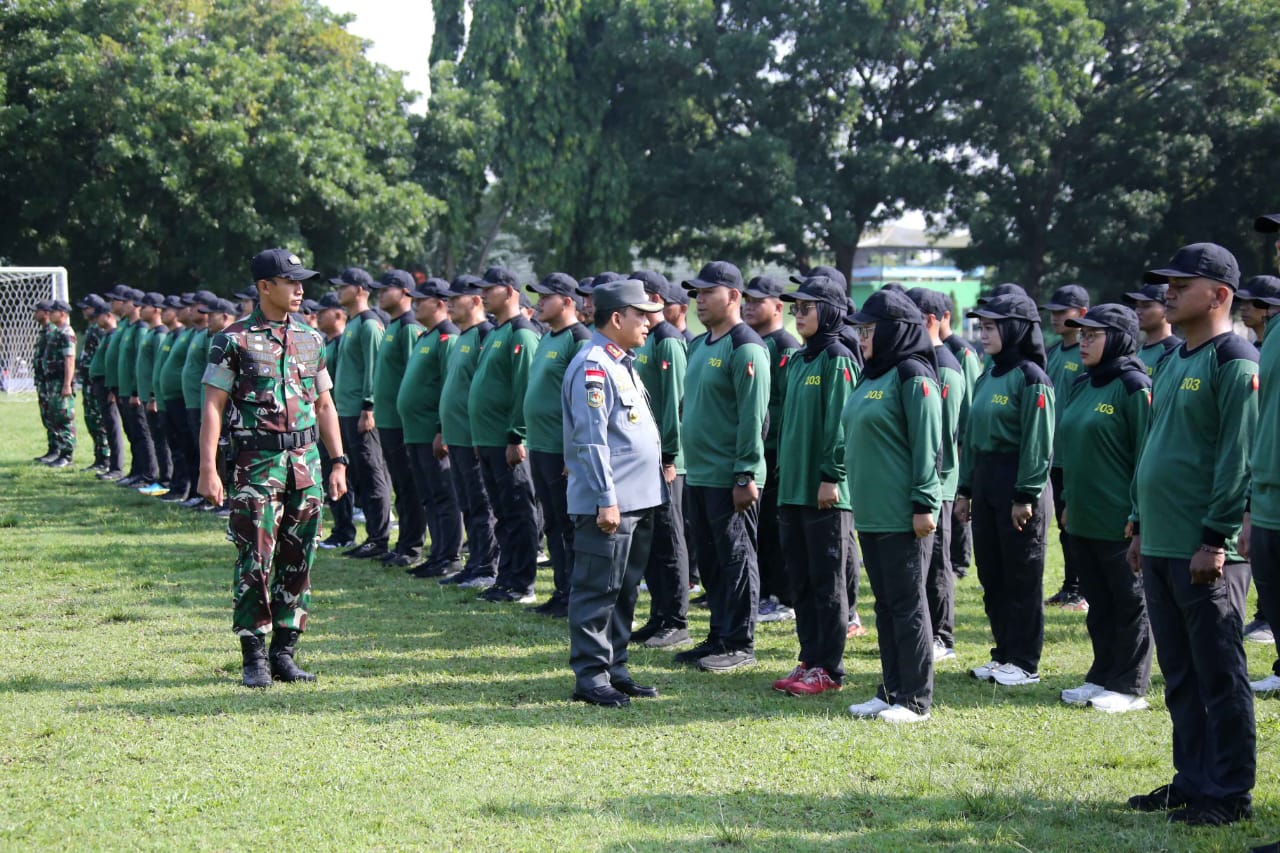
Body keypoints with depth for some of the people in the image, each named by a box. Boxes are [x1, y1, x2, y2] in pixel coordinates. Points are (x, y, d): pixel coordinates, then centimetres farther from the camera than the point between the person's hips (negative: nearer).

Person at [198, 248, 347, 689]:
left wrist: (338, 462, 10)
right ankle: (253, 658, 2)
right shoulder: (234, 340, -3)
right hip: (258, 465, -5)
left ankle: (284, 652, 14)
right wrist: (208, 469, -13)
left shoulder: (311, 340, 12)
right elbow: (213, 406, -6)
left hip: (306, 462, 5)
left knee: (298, 562, 6)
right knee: (256, 562, -6)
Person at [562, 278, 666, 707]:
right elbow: (591, 440, -19)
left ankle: (614, 668, 22)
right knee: (597, 590, -3)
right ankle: (590, 677, 1)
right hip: (609, 501, -10)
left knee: (624, 590, 14)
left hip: (638, 499, 10)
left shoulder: (623, 364, 17)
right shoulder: (593, 366, -14)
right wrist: (606, 499, -21)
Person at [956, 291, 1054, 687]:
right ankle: (1004, 653, 22)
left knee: (1022, 577, 0)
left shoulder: (1030, 378, -12)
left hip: (1018, 483, -8)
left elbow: (1038, 444, -16)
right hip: (985, 482, 8)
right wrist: (965, 489, 15)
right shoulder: (987, 378, 13)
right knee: (991, 575, 12)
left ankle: (1025, 663, 7)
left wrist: (1026, 496, -18)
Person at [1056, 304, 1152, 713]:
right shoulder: (1082, 386, 12)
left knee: (1129, 603, 3)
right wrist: (1068, 503, 17)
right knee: (1098, 602, 15)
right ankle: (1102, 676, 25)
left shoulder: (1133, 386, -12)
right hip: (1082, 518, 8)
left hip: (1119, 522, -8)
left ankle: (1129, 687, 10)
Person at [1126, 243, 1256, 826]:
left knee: (1219, 678, -1)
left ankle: (1230, 794, 6)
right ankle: (1193, 779, 23)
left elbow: (1238, 457, -16)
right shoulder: (1172, 362, 17)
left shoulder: (1235, 362, -11)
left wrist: (1215, 538, -19)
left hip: (1206, 553, -9)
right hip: (1160, 548, 9)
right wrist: (1141, 526, 19)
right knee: (1180, 677, 14)